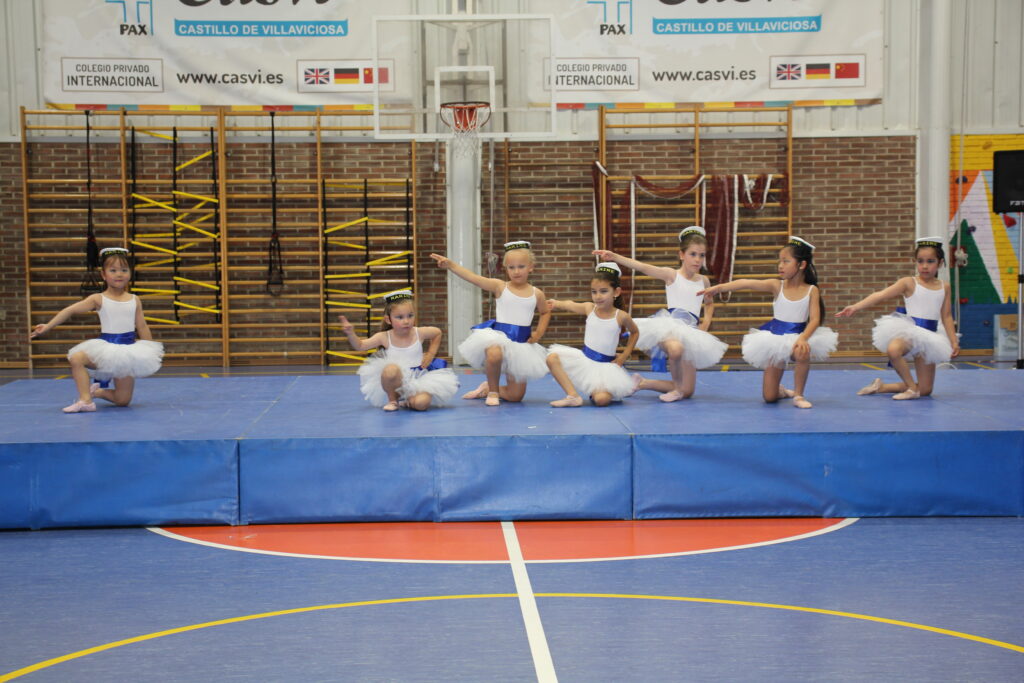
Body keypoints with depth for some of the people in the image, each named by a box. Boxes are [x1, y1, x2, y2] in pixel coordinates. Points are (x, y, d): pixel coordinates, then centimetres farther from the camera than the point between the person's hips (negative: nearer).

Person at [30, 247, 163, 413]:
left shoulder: (134, 300, 3)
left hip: (128, 349, 1)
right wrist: (47, 327, -13)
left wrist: (152, 353, 8)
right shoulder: (98, 299, -4)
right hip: (106, 347, -1)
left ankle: (97, 392, 27)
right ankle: (85, 400, -19)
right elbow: (71, 310, -7)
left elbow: (142, 326, 9)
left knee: (123, 400, -1)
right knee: (76, 358, -29)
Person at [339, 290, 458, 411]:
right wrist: (350, 333, -25)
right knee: (391, 369, -39)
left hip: (416, 378, 2)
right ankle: (392, 400, -7)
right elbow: (360, 345, -6)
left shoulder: (419, 333, -3)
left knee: (422, 403, -29)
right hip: (396, 382, -2)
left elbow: (437, 333, 17)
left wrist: (430, 355, 10)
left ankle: (408, 402, 12)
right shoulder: (384, 337, -7)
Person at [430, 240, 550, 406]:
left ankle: (487, 389, 34)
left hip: (521, 344, 3)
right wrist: (450, 265, -29)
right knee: (494, 354, -42)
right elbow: (474, 278, -17)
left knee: (516, 395, 2)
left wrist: (539, 333, 8)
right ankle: (492, 390, -11)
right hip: (498, 336, -3)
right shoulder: (499, 286, -5)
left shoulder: (536, 294, 3)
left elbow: (545, 313, 23)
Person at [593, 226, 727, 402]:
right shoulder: (671, 275, 0)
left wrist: (706, 322, 13)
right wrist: (614, 257, -28)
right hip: (669, 327, -5)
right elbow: (643, 267, -15)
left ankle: (642, 383, 23)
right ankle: (677, 386, -14)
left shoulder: (703, 281, 13)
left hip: (692, 332, 5)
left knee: (687, 392, 4)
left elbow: (709, 303, 33)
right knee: (676, 348, -45)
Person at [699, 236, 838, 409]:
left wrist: (803, 338, -33)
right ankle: (782, 391, 38)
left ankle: (798, 394, -14)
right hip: (775, 338, 1)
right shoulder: (777, 286, -6)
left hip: (798, 337, -1)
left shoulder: (812, 290, -6)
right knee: (769, 397, -3)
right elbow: (747, 283, -18)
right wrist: (719, 287, -30)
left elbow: (815, 320, -15)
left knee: (802, 353, -40)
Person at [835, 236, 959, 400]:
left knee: (925, 390, 1)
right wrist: (856, 307, -26)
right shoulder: (909, 283, -5)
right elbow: (880, 295, -14)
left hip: (929, 335, 4)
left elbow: (946, 317, 13)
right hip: (908, 330, -4)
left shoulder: (944, 287, 6)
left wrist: (954, 342, 8)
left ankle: (881, 386, 20)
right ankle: (912, 387, -17)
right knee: (893, 349, -42)